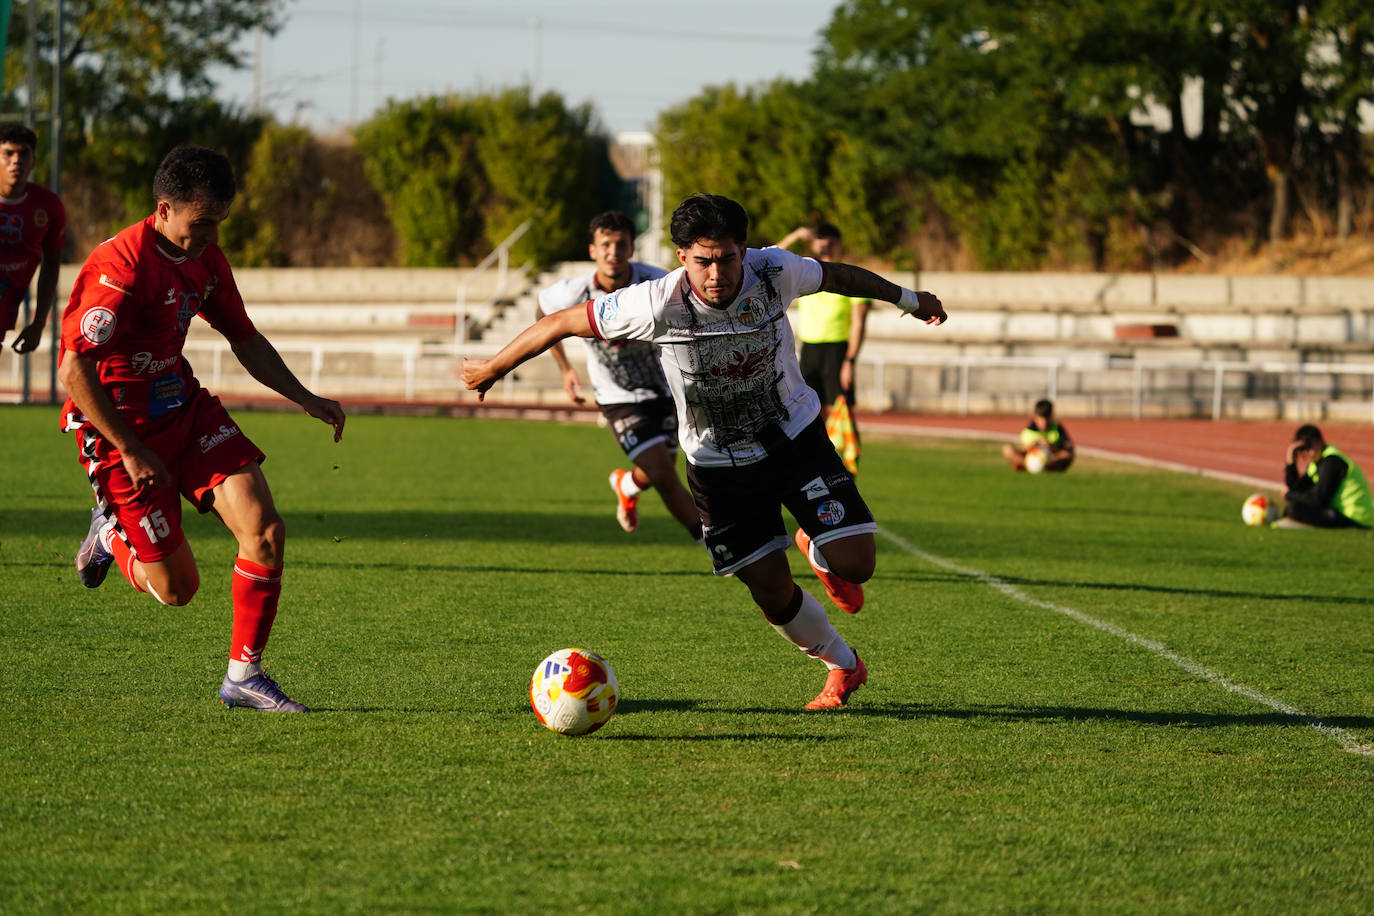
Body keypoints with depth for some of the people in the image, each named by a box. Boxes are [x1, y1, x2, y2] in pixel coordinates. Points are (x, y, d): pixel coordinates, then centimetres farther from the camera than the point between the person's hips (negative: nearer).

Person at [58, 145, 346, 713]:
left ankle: (244, 676, 1)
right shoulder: (122, 267, -25)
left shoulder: (206, 259, 2)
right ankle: (112, 534, 31)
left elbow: (243, 339, 17)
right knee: (177, 587, -2)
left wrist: (305, 399, 6)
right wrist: (130, 451, -23)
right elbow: (74, 371, -26)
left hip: (185, 408, 7)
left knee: (266, 532, -12)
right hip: (119, 428, -7)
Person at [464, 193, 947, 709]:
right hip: (719, 466, -1)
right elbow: (563, 323, -15)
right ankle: (843, 667, 29)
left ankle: (815, 550, 26)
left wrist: (906, 298, 17)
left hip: (795, 437, 1)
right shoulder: (657, 306, -28)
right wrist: (493, 368, -4)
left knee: (854, 565, -12)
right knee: (772, 593, 0)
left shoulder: (774, 272, -21)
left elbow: (834, 275, 2)